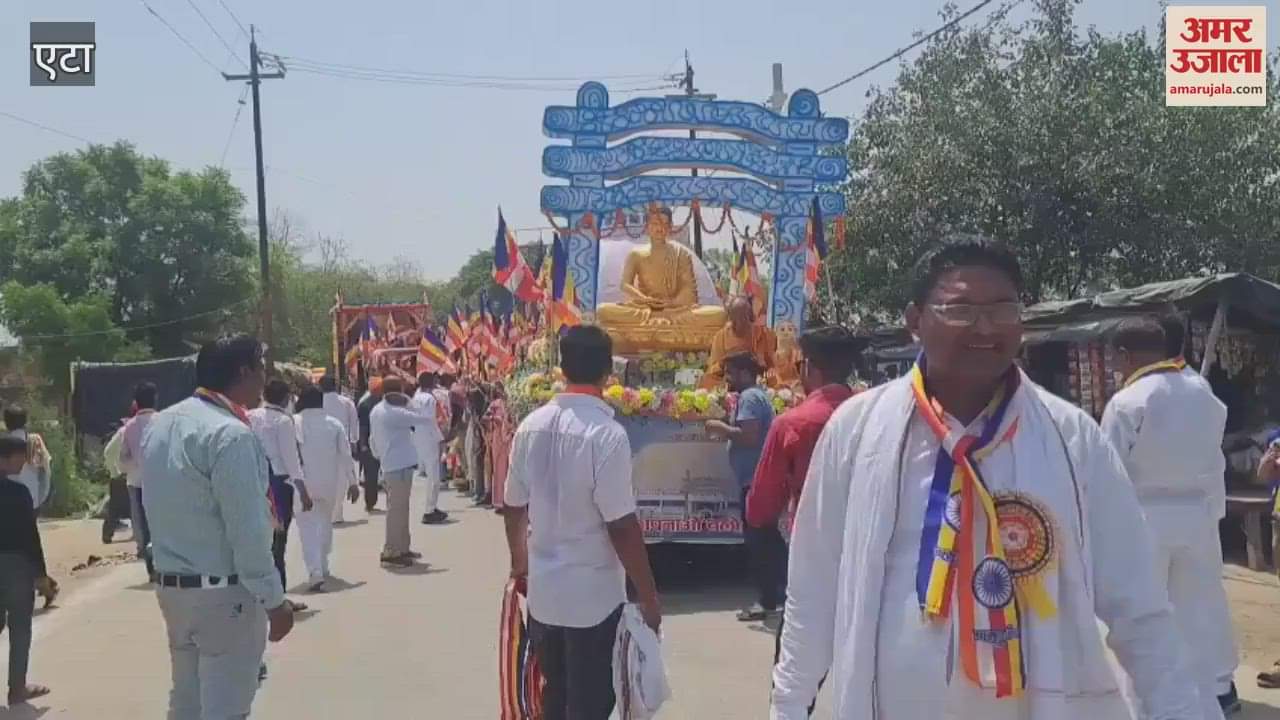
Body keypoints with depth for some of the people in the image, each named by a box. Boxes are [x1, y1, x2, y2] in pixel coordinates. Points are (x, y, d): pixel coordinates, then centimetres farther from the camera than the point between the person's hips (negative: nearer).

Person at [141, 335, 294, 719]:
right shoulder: (230, 434, -20)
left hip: (169, 585, 9)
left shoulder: (159, 424, 8)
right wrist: (274, 600, -14)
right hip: (224, 593, -9)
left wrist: (177, 561, 18)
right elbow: (247, 532, -21)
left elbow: (159, 508, 12)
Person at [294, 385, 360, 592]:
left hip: (304, 482, -3)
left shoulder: (294, 423, -6)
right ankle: (322, 567, 31)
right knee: (325, 522, 21)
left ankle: (315, 572, -20)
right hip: (330, 482, 3)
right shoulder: (334, 423, 1)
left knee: (308, 527, -4)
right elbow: (346, 454, -1)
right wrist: (352, 482, 2)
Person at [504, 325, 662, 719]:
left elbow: (513, 507, 10)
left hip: (542, 591, 6)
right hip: (594, 597, -6)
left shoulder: (530, 426, 0)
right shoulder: (606, 433, -19)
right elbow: (622, 526, -19)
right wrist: (649, 597, -9)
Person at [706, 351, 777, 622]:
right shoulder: (757, 395, 18)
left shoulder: (748, 397, -14)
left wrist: (721, 428, -13)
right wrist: (726, 430, 15)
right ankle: (779, 593, 23)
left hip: (754, 480, -11)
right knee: (767, 538, 15)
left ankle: (767, 600, 3)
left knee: (757, 539, -4)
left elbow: (749, 436, -25)